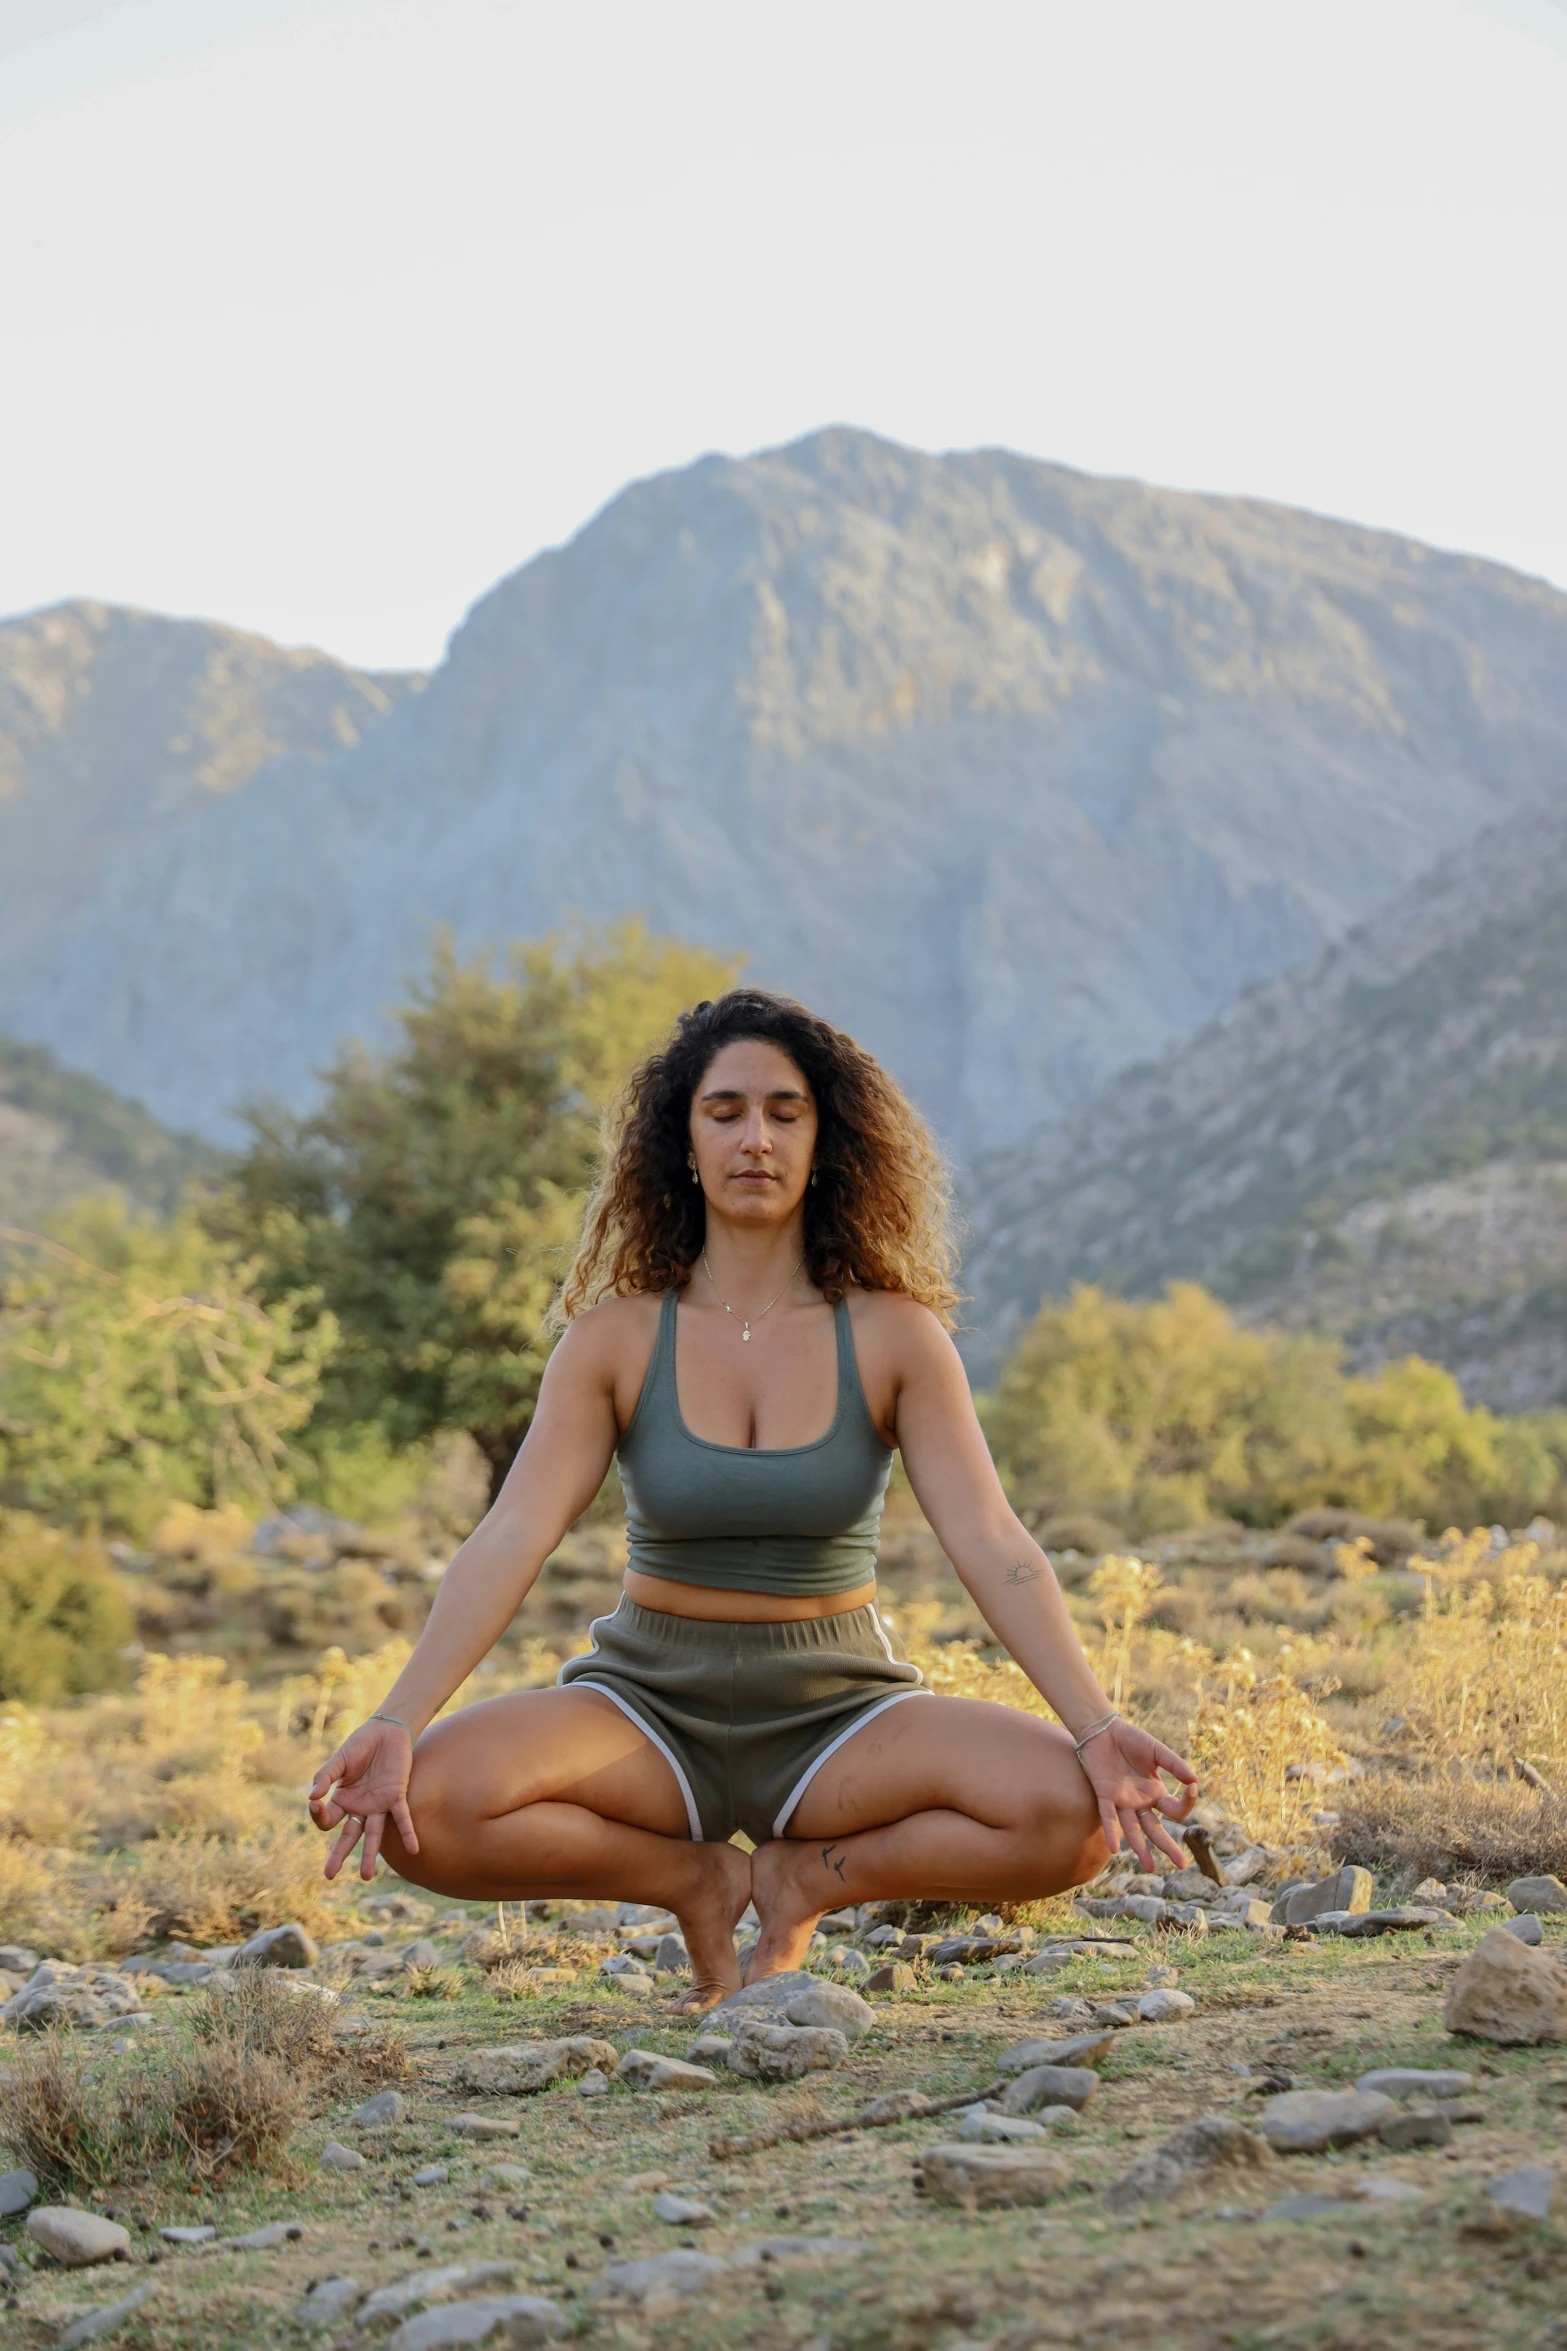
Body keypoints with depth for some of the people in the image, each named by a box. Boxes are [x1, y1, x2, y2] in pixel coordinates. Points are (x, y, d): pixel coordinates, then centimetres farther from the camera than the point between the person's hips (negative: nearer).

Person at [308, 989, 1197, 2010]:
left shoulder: (892, 1337, -6)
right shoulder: (618, 1338, -5)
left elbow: (993, 1544, -13)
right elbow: (510, 1541, -14)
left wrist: (1097, 1728, -28)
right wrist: (396, 1723, -29)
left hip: (838, 1708, 0)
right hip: (652, 1699, 0)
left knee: (1073, 1818, -28)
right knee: (424, 1809, -30)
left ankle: (808, 1876, -2)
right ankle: (699, 1879, -3)